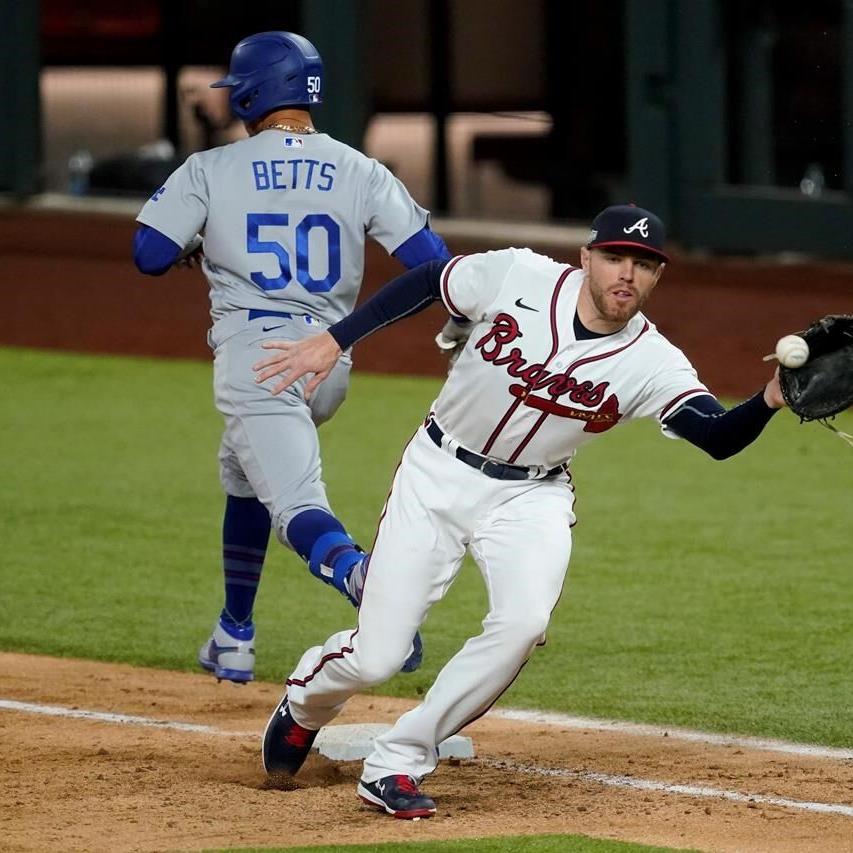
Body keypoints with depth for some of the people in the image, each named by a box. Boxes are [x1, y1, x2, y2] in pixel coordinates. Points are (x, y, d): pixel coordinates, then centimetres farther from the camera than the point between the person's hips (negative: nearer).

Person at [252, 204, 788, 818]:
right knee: (374, 659, -6)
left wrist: (769, 401, -48)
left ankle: (397, 764, -11)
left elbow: (719, 437, -28)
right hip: (437, 477, -1)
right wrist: (334, 341, -4)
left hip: (530, 498, 1)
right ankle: (307, 699, 33)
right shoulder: (517, 277, -16)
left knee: (522, 624, -29)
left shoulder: (651, 363, -16)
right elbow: (425, 283, -1)